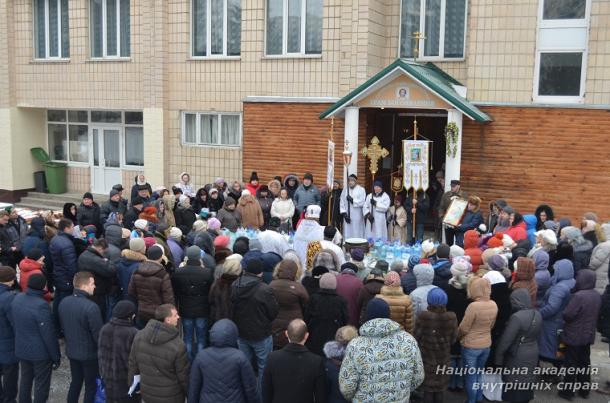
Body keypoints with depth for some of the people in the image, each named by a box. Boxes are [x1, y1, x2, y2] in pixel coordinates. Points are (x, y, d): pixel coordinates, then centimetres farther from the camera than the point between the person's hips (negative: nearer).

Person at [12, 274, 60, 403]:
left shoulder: (17, 299, -6)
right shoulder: (41, 305, -28)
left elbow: (14, 325, 7)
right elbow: (48, 334, -23)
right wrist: (56, 356, -11)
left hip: (21, 349, 7)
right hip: (40, 352, -7)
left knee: (25, 380, 23)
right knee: (41, 384, 9)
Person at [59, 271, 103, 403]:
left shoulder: (64, 302, -4)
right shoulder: (91, 307, -28)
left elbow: (63, 327, 10)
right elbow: (98, 334, -22)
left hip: (71, 351, 7)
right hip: (89, 354, -7)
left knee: (75, 382, 23)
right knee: (91, 386, 9)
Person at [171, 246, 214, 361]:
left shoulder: (178, 272, -12)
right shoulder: (207, 272, -20)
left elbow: (175, 292, 0)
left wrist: (177, 308, 12)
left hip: (185, 311, 2)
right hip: (202, 312, -2)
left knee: (188, 339, 16)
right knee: (201, 339, 12)